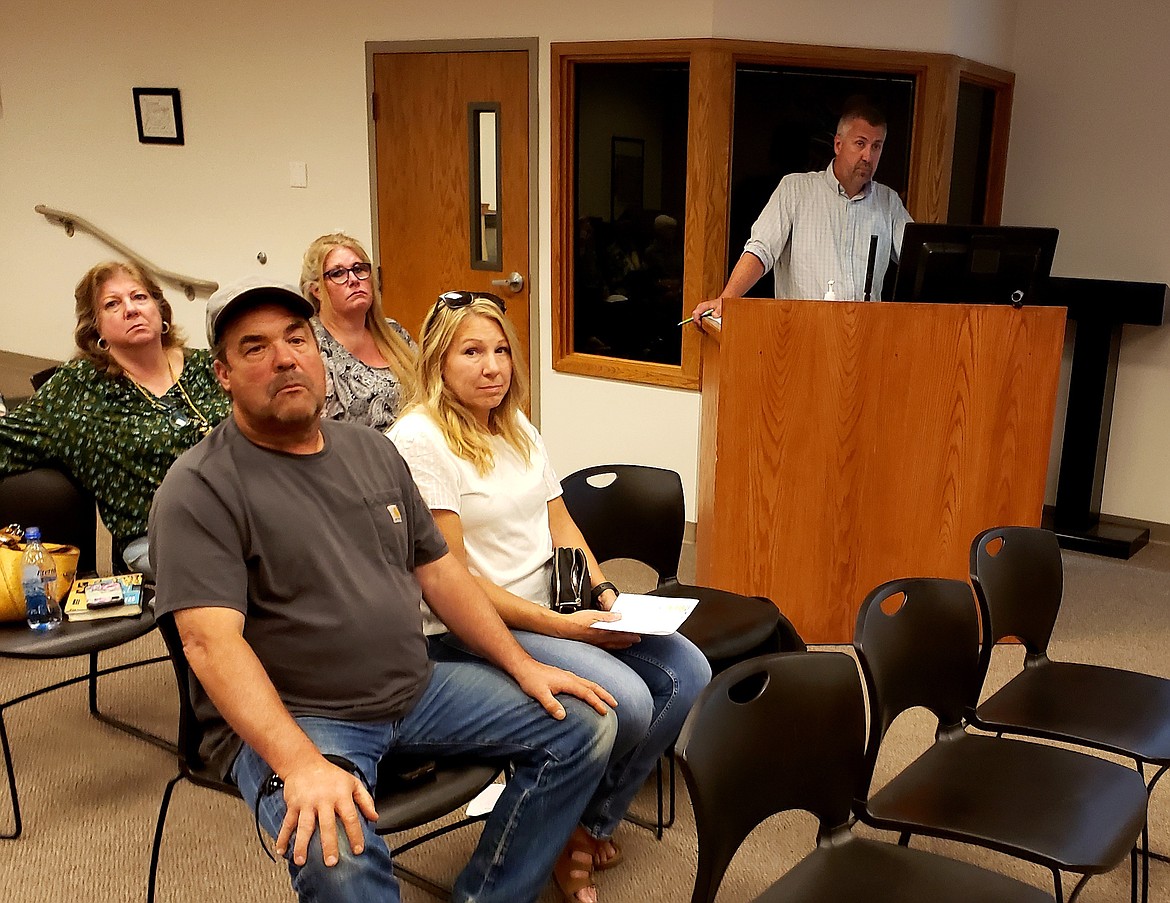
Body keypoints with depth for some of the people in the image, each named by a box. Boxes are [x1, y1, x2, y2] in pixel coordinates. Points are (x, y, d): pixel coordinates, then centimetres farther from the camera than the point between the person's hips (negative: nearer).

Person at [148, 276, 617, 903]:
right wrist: (301, 764, -34)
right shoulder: (199, 489, -11)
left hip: (418, 689, 7)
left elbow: (437, 569, 15)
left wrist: (522, 666, 7)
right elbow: (211, 641, -21)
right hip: (287, 718, -7)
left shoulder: (373, 451, 11)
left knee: (581, 727, 2)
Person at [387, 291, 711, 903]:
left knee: (686, 672, -6)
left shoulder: (516, 428, 11)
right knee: (625, 703, -25)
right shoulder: (419, 440, -15)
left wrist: (603, 592, -3)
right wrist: (560, 625, -19)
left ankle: (592, 821, 12)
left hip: (556, 610, 8)